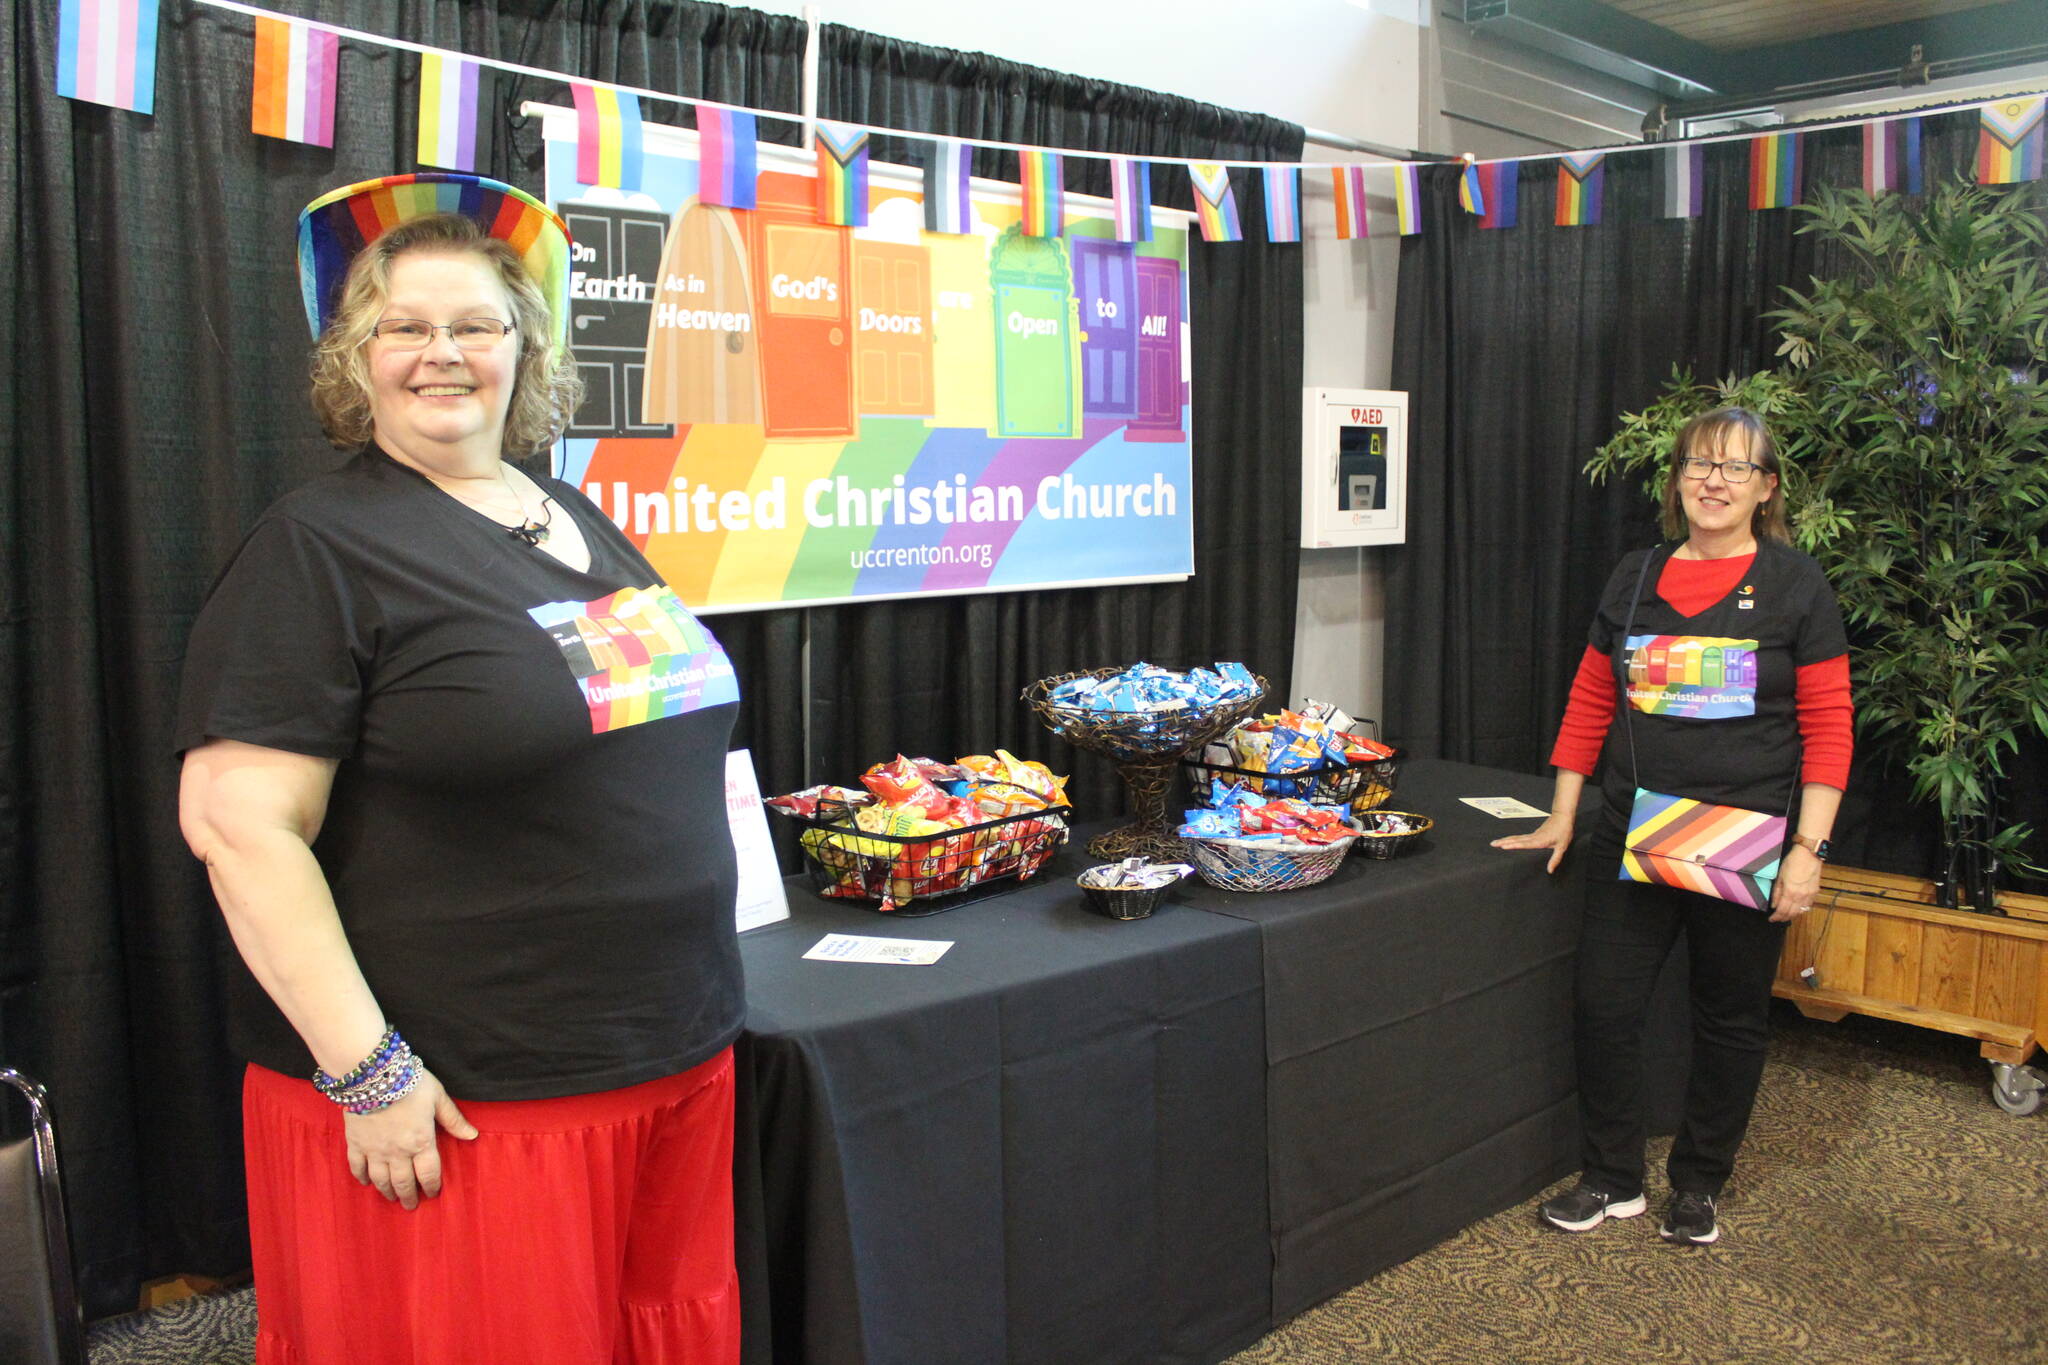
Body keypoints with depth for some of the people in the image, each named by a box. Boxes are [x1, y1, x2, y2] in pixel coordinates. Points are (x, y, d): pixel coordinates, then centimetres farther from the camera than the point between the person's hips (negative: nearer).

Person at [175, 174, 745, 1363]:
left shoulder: (579, 520, 11)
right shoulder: (323, 545, -9)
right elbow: (240, 823, -15)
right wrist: (365, 1068, -19)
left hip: (677, 1061, 7)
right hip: (458, 1105, -7)